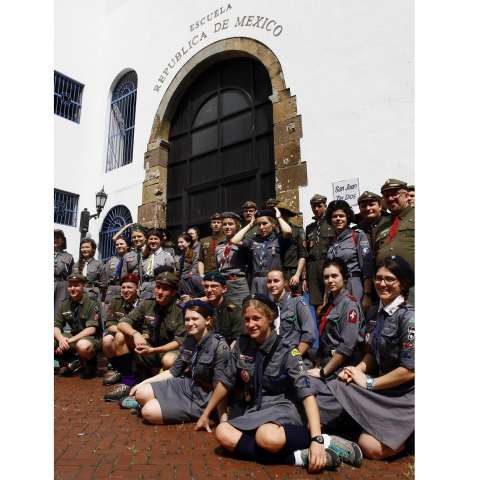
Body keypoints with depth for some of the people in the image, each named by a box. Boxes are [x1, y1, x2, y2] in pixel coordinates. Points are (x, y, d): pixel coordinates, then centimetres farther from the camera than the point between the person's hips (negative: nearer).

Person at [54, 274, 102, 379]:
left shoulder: (92, 304, -11)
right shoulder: (64, 304, 5)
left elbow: (91, 329, -19)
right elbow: (56, 326, 1)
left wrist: (70, 340, -27)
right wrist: (61, 338, -22)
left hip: (91, 338, -6)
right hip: (73, 336, 6)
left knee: (83, 346, -39)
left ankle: (90, 364, -5)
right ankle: (69, 362, 5)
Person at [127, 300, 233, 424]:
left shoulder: (219, 346, -22)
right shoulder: (189, 341, 3)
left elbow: (221, 386, -23)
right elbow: (173, 371, 8)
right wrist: (143, 383, 4)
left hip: (203, 399, -7)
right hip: (185, 384, 7)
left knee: (149, 412, -15)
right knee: (142, 393, -5)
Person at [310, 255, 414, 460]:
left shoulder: (408, 317, -19)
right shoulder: (375, 312, 5)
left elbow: (410, 370, -21)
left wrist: (368, 382, -14)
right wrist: (357, 370, -8)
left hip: (405, 394, -6)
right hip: (382, 386, 6)